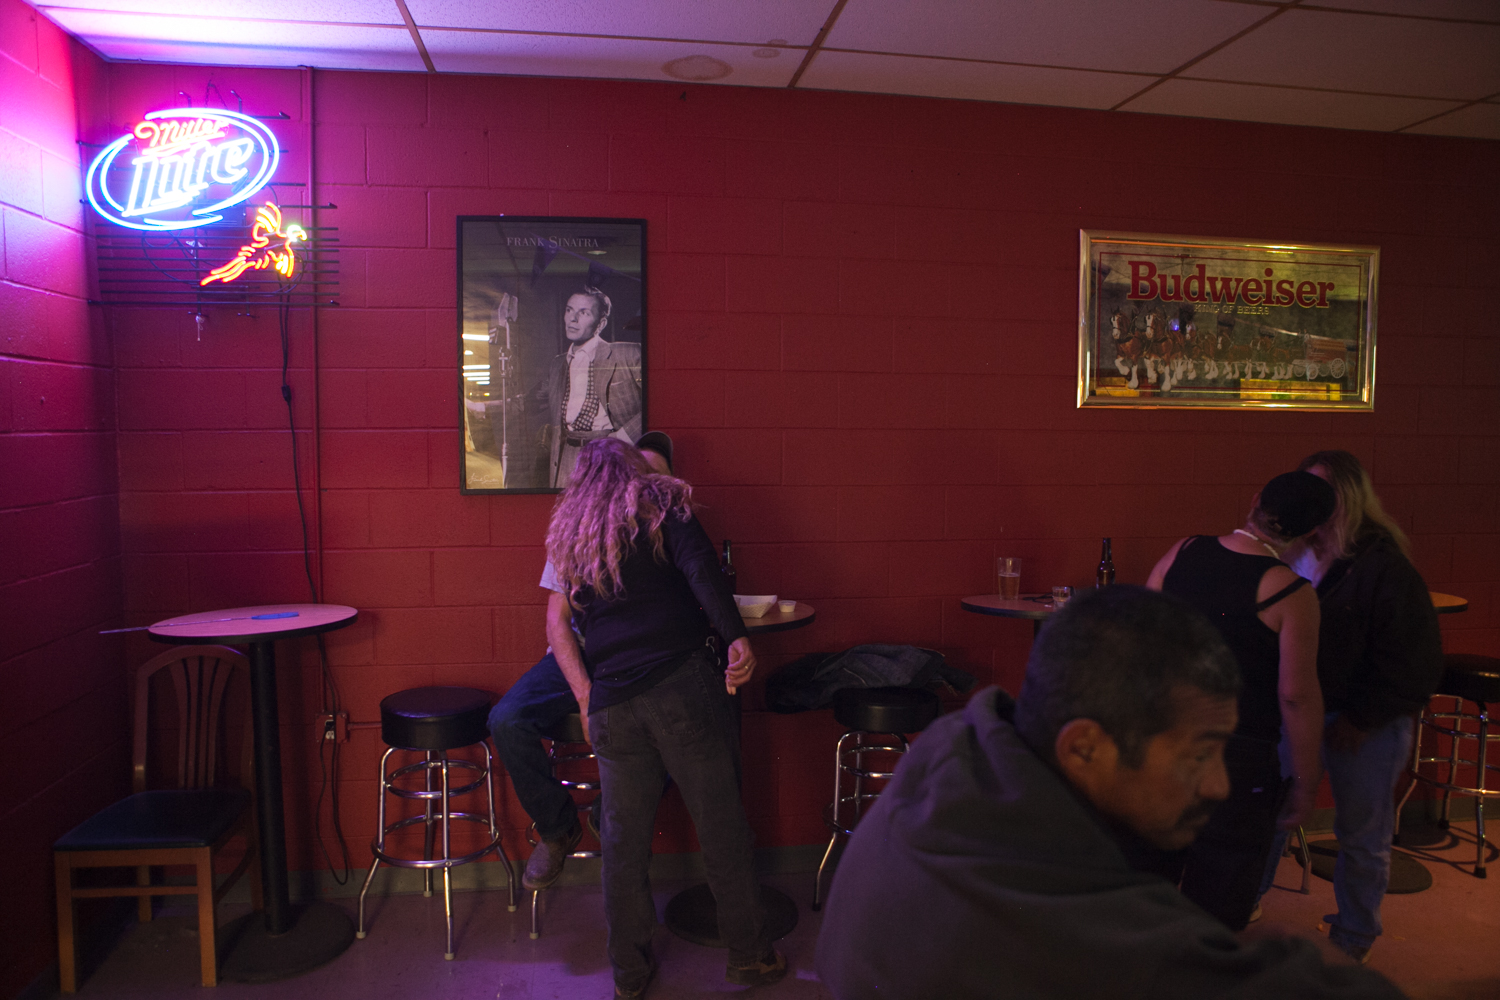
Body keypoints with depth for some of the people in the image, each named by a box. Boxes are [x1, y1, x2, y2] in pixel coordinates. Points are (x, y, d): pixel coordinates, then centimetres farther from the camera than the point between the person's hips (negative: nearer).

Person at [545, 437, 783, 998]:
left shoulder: (570, 529, 20)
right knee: (720, 826, 8)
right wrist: (737, 639, -17)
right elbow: (701, 573, -10)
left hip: (611, 701, 4)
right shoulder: (660, 504, 7)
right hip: (682, 684, -3)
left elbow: (559, 621, 19)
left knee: (624, 841, 12)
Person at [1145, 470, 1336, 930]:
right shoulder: (1291, 593, -14)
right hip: (1237, 757, -5)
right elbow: (1296, 694, -14)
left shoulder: (1182, 552, -1)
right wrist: (1305, 784, -3)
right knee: (1217, 906, 11)